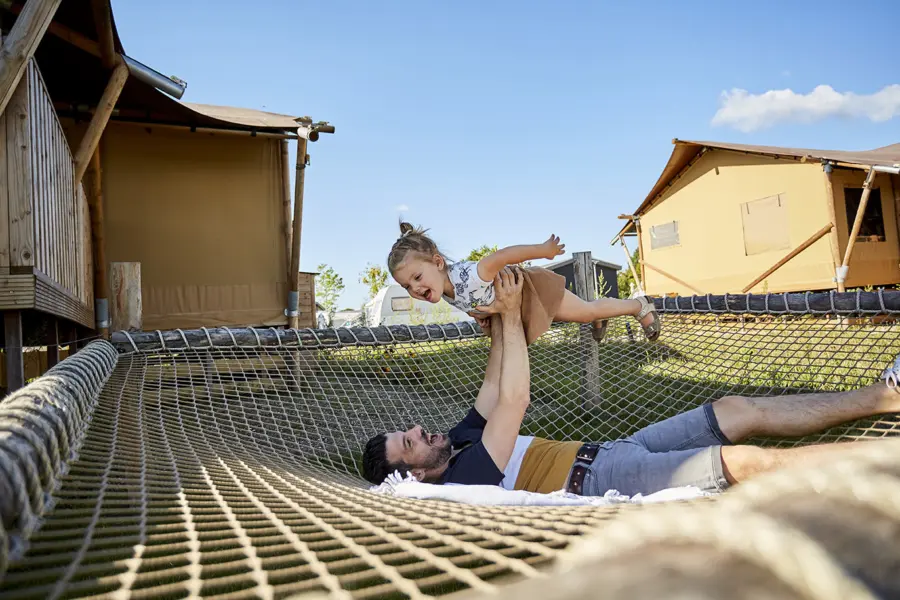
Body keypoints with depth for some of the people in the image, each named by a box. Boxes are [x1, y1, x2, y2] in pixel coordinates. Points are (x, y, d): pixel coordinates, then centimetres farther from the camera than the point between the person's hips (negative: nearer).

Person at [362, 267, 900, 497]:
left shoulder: (461, 441, 11)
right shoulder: (463, 479, -18)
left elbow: (495, 387, 15)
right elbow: (514, 399, -21)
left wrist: (499, 319, 8)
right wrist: (510, 314, -13)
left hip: (607, 453, 9)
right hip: (604, 482, -9)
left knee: (740, 410, 4)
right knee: (744, 460, -22)